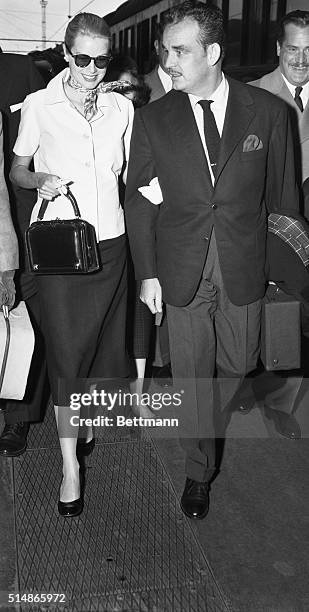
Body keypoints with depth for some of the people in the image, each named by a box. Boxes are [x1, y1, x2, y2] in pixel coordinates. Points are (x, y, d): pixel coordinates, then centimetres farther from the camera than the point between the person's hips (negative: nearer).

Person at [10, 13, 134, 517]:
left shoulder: (121, 107, 7)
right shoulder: (38, 106, -1)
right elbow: (16, 170, 7)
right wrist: (39, 181, -13)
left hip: (110, 242, 3)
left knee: (104, 341, 13)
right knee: (66, 349, -1)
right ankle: (70, 462, 9)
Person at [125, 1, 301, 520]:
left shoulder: (268, 111, -4)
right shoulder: (152, 120, -3)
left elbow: (282, 193, 2)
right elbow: (139, 201, 2)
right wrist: (147, 273, -2)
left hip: (244, 270, 1)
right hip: (181, 273, 0)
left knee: (237, 367, 16)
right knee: (192, 375, 8)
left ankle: (207, 429, 48)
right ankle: (199, 470, 28)